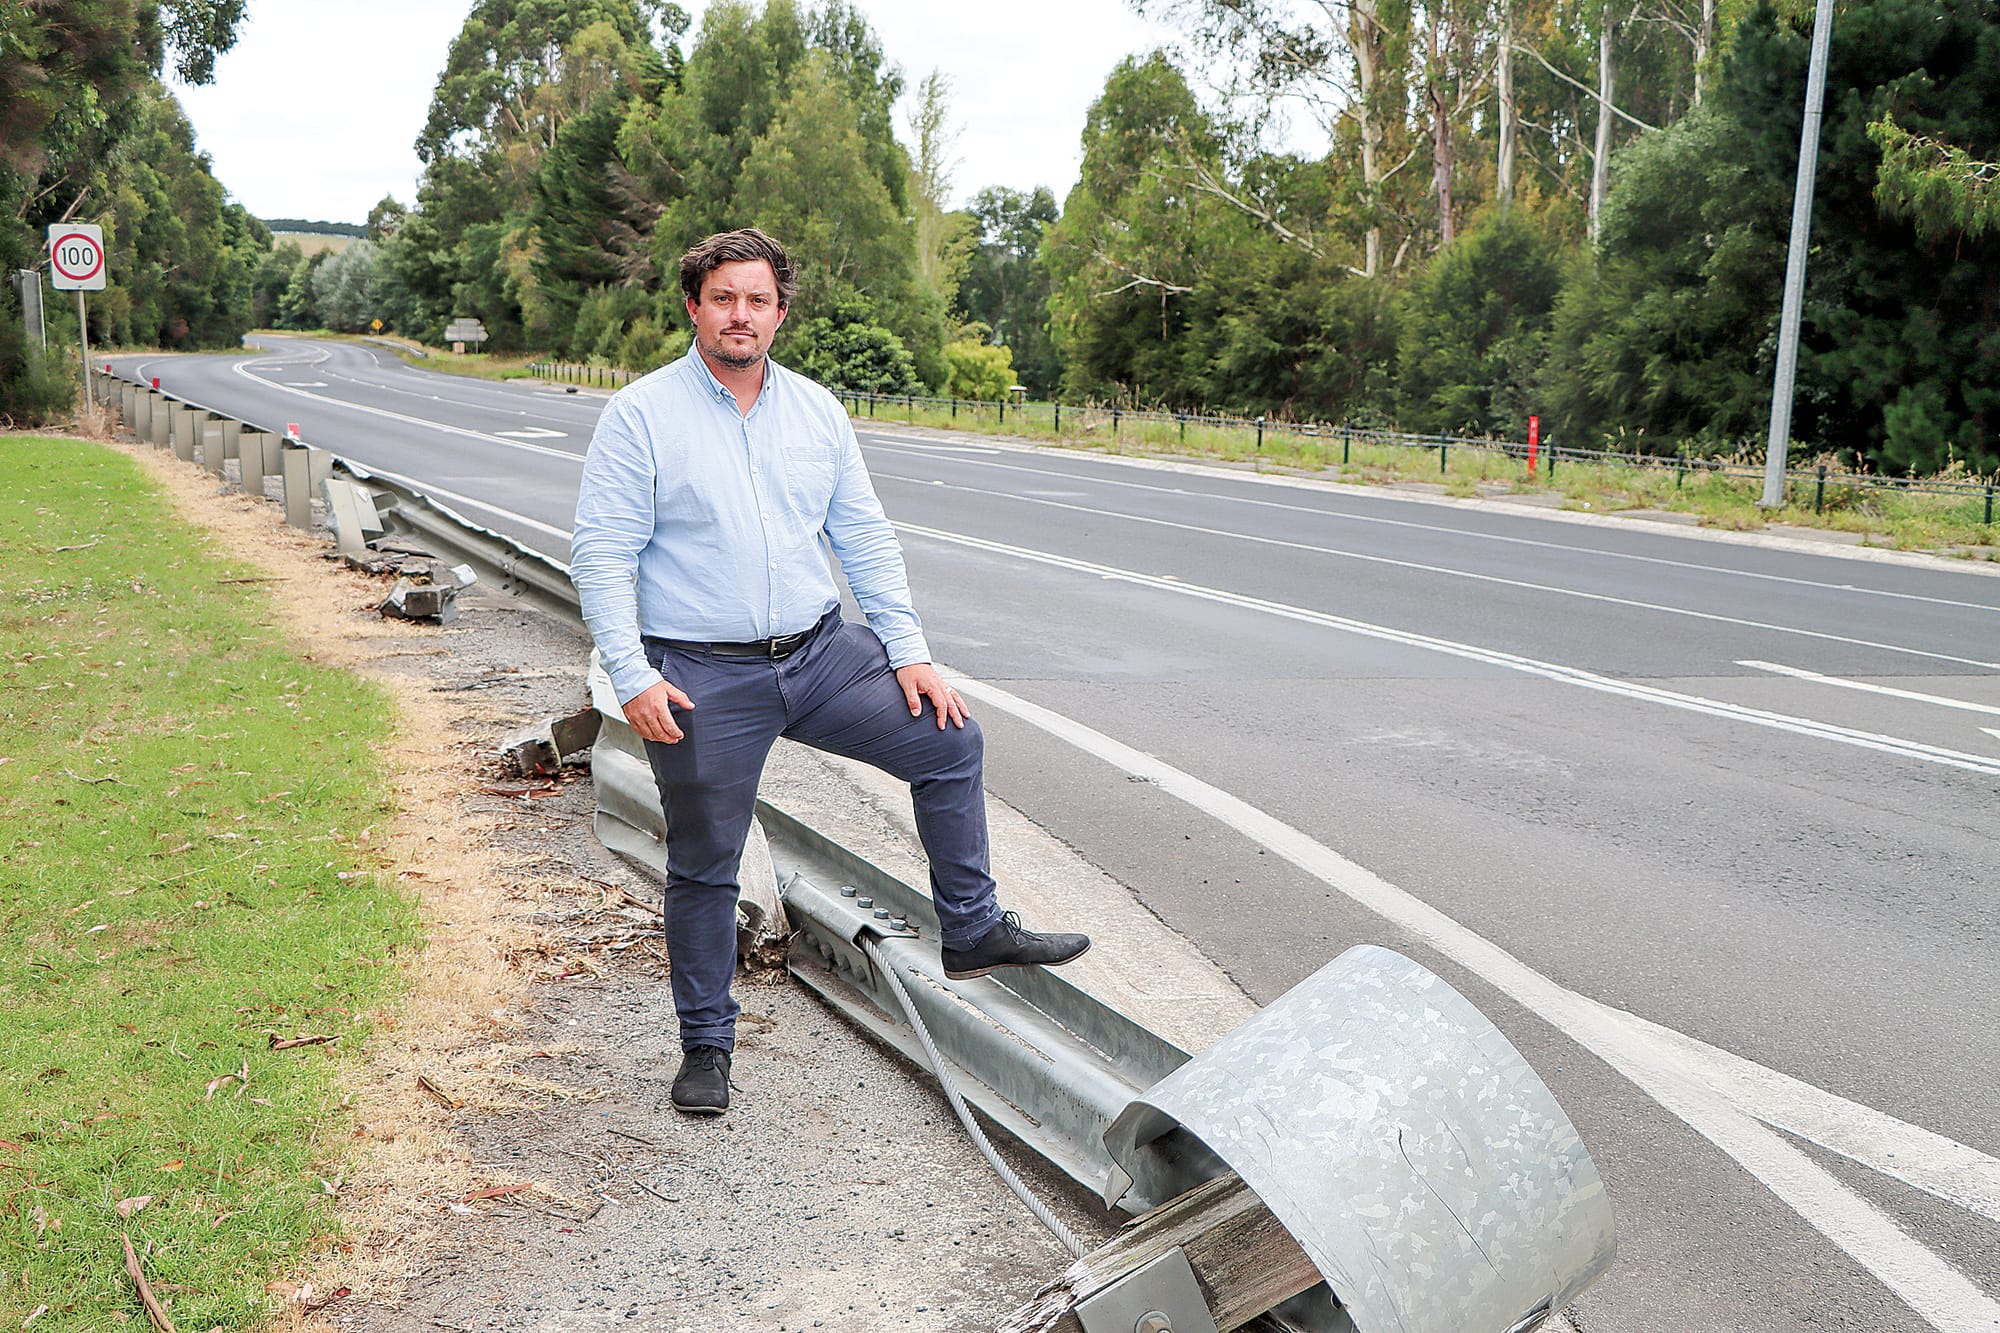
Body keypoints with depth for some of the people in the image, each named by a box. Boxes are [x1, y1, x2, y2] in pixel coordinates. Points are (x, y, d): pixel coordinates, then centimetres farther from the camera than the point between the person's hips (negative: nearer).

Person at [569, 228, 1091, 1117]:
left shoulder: (816, 410, 7)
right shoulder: (640, 416, -7)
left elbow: (865, 538, 11)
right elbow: (602, 554, -9)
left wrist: (909, 651, 5)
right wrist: (633, 678, -18)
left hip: (821, 652, 5)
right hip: (703, 678, -4)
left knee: (950, 742, 3)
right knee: (703, 869, 5)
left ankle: (972, 933, 19)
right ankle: (706, 1045, 24)